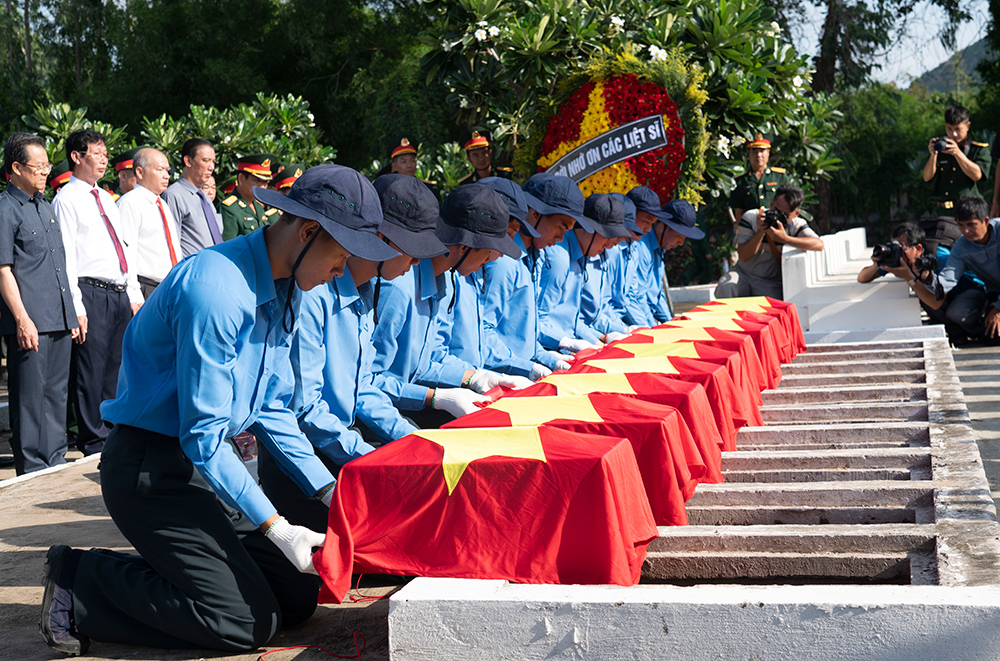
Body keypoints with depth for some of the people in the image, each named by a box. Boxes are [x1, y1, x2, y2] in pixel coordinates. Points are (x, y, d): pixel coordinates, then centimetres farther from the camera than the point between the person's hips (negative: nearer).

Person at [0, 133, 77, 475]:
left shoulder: (45, 207, 19)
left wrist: (71, 314, 19)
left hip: (59, 319, 8)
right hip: (29, 323, -8)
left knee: (57, 393, 11)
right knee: (30, 395, -4)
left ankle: (56, 463, 18)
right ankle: (31, 470, 1)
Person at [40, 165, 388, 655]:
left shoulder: (285, 290, 5)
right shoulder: (216, 289, -25)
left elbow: (270, 410, 13)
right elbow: (202, 436, -24)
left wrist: (330, 493, 4)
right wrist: (276, 529, -22)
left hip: (210, 463, 9)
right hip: (152, 470, -9)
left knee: (298, 597, 6)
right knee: (248, 622, -12)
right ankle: (81, 584, 0)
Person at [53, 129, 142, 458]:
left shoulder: (106, 198, 19)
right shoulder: (66, 199, -4)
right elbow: (65, 257, -10)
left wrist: (134, 294, 14)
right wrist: (76, 307, -15)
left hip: (120, 294, 7)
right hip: (91, 294, -7)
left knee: (117, 367, 11)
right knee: (91, 370, -3)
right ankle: (94, 440, 6)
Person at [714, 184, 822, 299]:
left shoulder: (796, 226, -7)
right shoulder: (750, 218, -8)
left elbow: (819, 244, -28)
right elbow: (743, 257, -13)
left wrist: (785, 239, -37)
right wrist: (761, 232, -26)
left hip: (771, 283, -1)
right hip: (743, 273, 1)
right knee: (725, 288, -31)